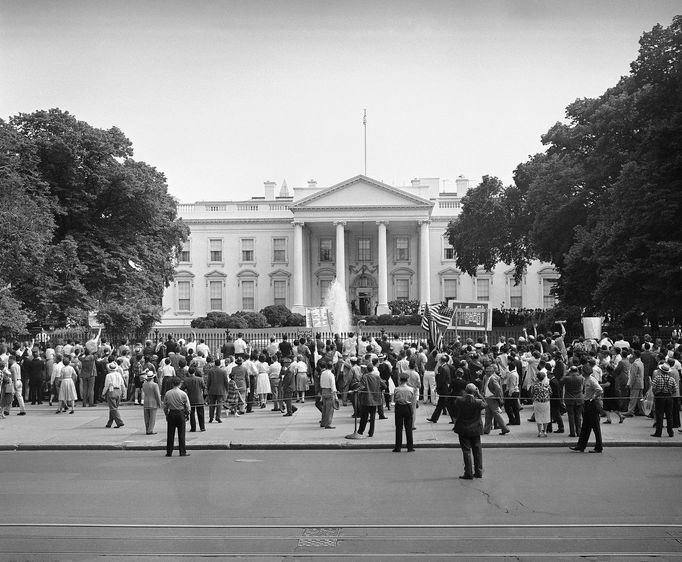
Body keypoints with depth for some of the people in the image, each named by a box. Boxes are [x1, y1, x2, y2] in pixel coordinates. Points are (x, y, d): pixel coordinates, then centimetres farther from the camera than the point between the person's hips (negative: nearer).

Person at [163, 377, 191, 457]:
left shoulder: (167, 393, -2)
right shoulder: (183, 394, -9)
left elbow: (165, 406, 5)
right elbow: (187, 406, -4)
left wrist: (166, 415, 16)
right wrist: (187, 415, 10)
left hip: (171, 413, 2)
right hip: (180, 413, -2)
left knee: (170, 434, 8)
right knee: (181, 434, 3)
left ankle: (169, 452, 11)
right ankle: (183, 452, 5)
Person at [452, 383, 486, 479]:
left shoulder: (459, 400, -14)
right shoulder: (478, 402, -14)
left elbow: (454, 412, -4)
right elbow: (484, 404, 7)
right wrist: (478, 394, 3)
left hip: (463, 430, -1)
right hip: (475, 429, 1)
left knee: (466, 451, 3)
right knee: (477, 450, 14)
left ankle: (468, 473, 3)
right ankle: (479, 472, 19)